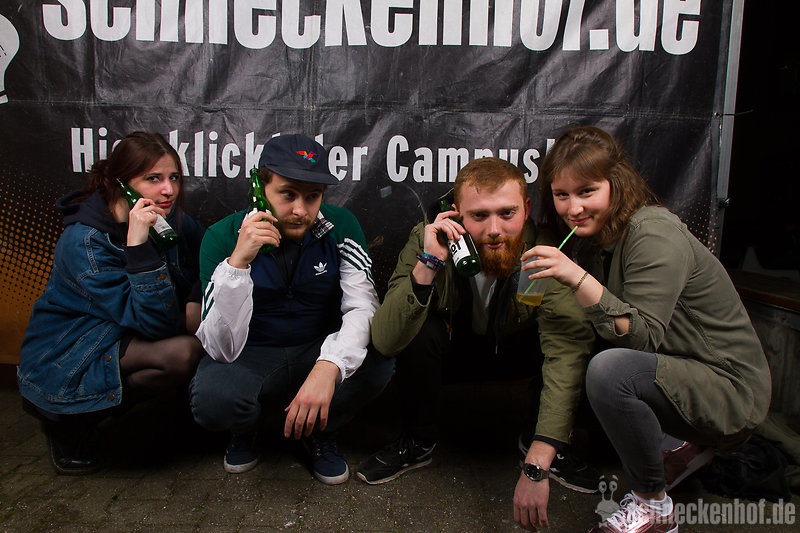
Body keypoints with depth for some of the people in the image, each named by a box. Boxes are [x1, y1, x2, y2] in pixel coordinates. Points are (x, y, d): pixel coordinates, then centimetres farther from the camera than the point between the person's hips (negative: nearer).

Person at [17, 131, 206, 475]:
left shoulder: (172, 220, -6)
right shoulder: (85, 243, -25)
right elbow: (155, 323, -30)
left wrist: (194, 302, -8)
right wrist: (138, 245, -39)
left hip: (124, 339, 7)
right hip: (64, 364, -6)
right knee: (184, 353, -29)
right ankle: (71, 421, -9)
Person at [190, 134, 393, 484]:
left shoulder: (340, 227, -12)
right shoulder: (223, 236, -16)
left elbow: (362, 308, -22)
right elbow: (223, 349, -23)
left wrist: (329, 367, -42)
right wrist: (238, 261, -37)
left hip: (317, 351, 2)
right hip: (250, 357, -1)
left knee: (377, 364, -28)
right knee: (211, 399, -33)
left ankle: (321, 432, 5)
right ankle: (245, 429, 8)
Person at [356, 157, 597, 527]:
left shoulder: (545, 251, -29)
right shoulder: (427, 241, -26)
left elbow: (567, 351, -38)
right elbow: (385, 341, -33)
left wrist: (537, 464, -45)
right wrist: (428, 264, -46)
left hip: (516, 352, 1)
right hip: (452, 351, 0)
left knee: (581, 336, -26)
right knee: (417, 332, -31)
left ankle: (542, 444, 1)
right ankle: (418, 442, -3)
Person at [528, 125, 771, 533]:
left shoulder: (655, 235, -22)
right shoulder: (596, 236, 3)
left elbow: (644, 338, -30)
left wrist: (579, 280, -39)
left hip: (729, 391, -9)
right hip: (673, 371, 9)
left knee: (610, 370, -32)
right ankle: (678, 443, 14)